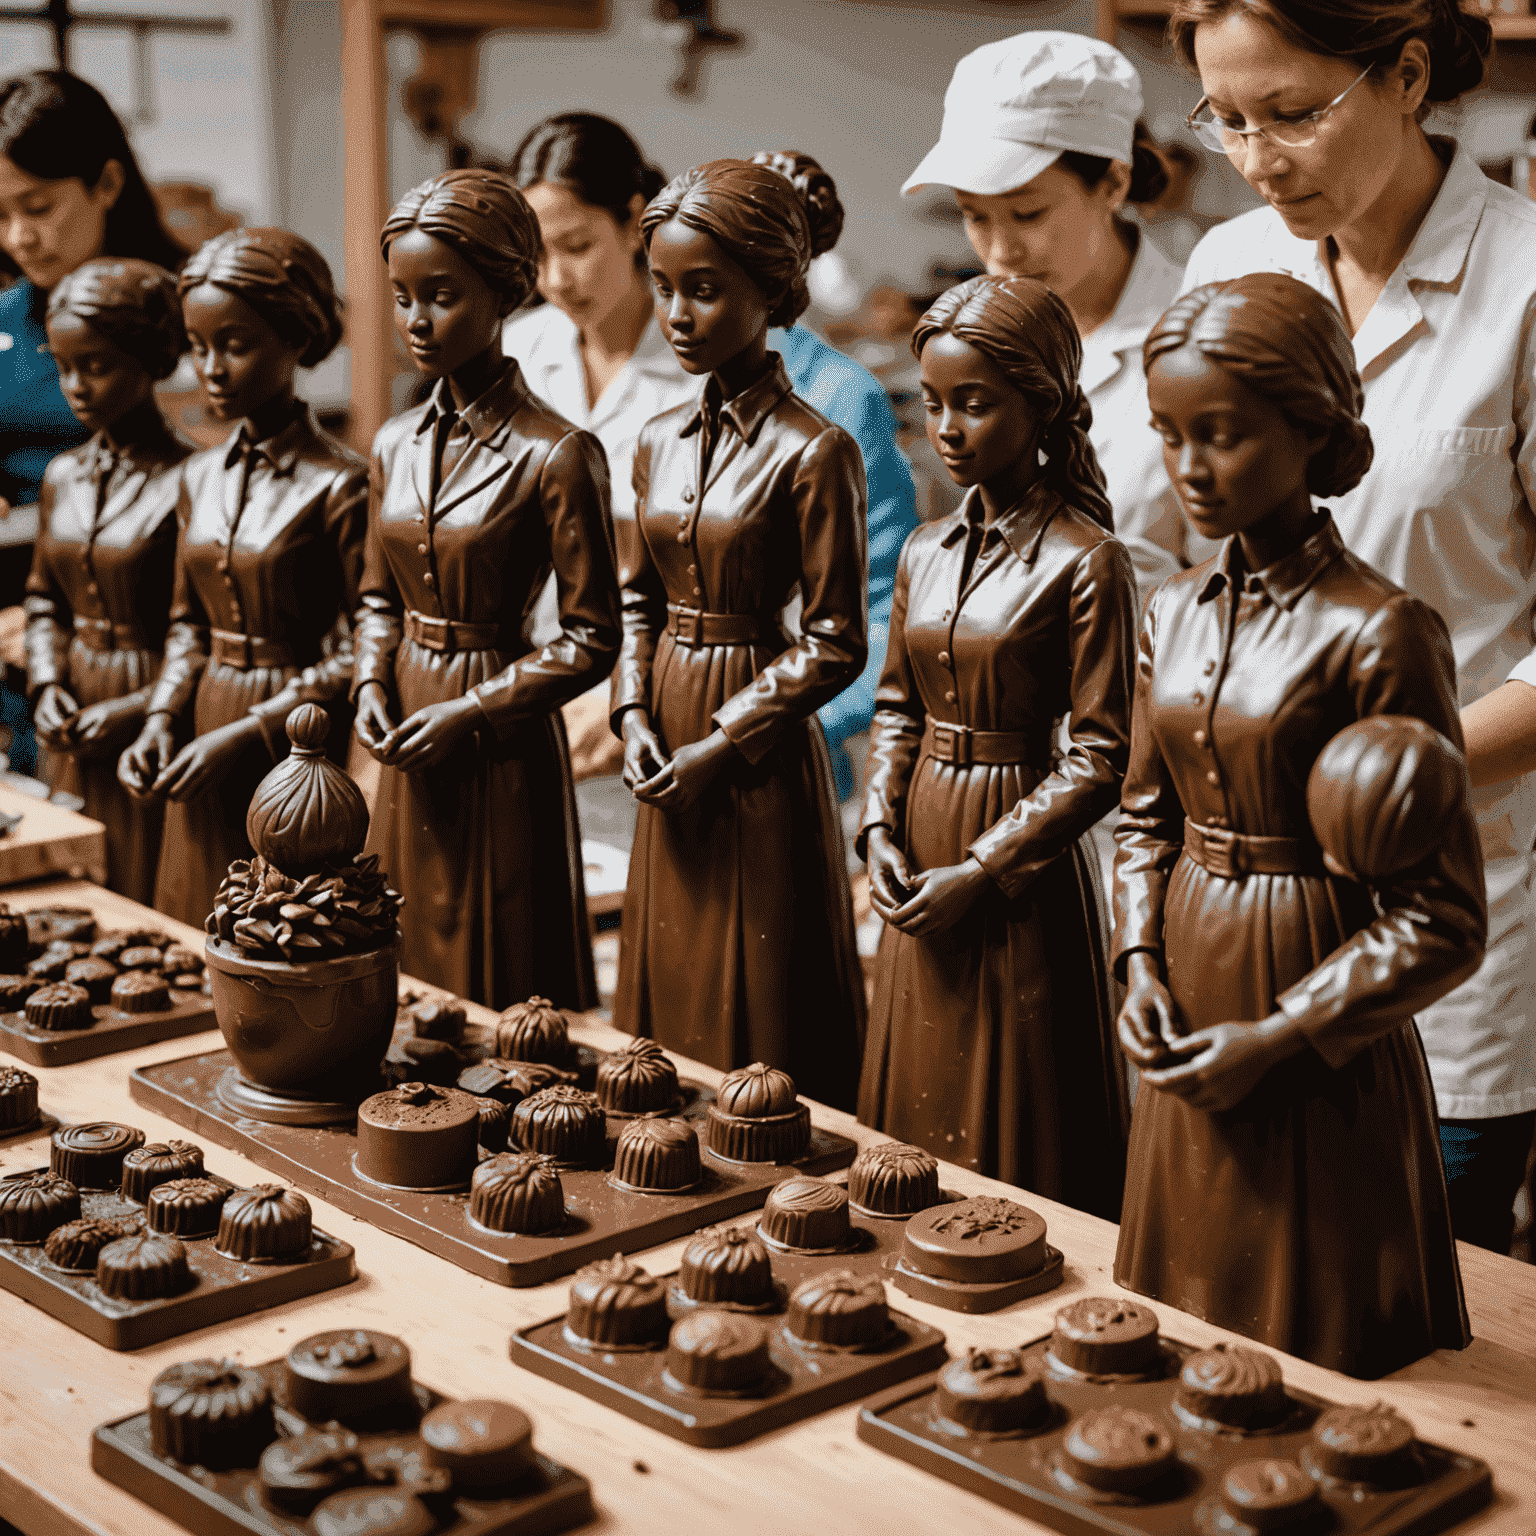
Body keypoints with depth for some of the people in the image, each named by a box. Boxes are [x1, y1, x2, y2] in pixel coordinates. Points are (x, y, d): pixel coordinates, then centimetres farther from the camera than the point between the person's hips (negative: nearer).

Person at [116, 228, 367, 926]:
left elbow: (357, 657, -12)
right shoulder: (200, 478, 8)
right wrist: (161, 719, 0)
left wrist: (246, 734, -16)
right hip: (207, 743, 6)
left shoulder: (338, 485, -13)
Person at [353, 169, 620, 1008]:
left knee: (498, 991, 4)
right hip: (410, 756, 6)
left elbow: (591, 641, -10)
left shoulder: (555, 455, -13)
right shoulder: (395, 445, 6)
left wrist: (473, 713, -15)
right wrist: (372, 685, -1)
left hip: (503, 754, -6)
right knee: (403, 982, 14)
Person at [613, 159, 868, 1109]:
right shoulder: (662, 444, 7)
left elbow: (834, 647, -12)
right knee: (666, 1001, 15)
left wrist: (718, 746, -14)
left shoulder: (814, 452, -12)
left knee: (758, 1017, 3)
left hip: (760, 767, -6)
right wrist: (635, 718, -1)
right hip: (669, 766, 6)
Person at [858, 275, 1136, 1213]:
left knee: (1017, 1143, 3)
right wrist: (881, 830, -2)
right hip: (921, 854, 6)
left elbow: (1099, 761, -14)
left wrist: (978, 871, -15)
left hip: (1020, 875, -6)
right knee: (917, 1108, 16)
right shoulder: (926, 553, 7)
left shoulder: (1088, 563, -13)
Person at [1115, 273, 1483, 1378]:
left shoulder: (1382, 634, -16)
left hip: (1321, 1069, -6)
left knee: (1316, 1369, 7)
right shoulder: (1177, 612, 4)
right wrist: (1142, 966, 1)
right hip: (1189, 1032, 6)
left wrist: (1280, 1039, -15)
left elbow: (1442, 922, -14)